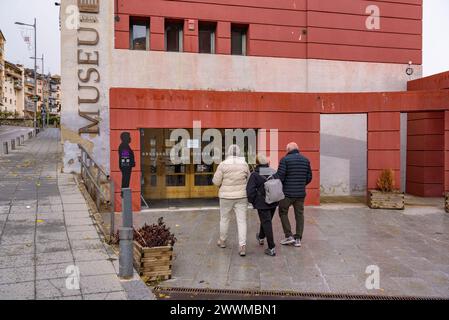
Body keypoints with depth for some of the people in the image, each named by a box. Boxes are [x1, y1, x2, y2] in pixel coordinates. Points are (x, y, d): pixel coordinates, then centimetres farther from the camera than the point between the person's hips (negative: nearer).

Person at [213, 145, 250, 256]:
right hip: (241, 196, 1)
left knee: (224, 218, 18)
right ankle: (242, 246, -8)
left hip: (226, 196, -1)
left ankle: (222, 241, 33)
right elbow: (248, 180, 7)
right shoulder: (244, 164, -2)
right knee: (242, 220, 2)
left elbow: (216, 181, -6)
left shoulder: (223, 165, -9)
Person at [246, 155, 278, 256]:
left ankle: (271, 248, -3)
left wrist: (253, 202, 1)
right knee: (267, 220, 24)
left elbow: (250, 190, -13)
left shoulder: (255, 174, -12)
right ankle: (261, 237, 47)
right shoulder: (274, 172, 3)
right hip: (274, 203, 6)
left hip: (262, 203, -5)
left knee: (266, 223, -1)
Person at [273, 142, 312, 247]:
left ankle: (289, 236, 7)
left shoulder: (285, 159, -10)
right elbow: (309, 177, 10)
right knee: (299, 215, 10)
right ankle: (298, 239, 12)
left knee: (283, 213, 11)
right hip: (301, 193, 5)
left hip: (287, 192, -4)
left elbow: (279, 176, -16)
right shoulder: (306, 160, 7)